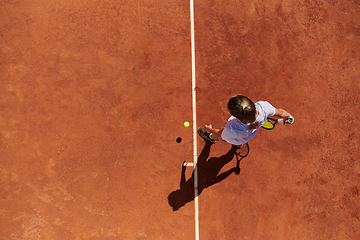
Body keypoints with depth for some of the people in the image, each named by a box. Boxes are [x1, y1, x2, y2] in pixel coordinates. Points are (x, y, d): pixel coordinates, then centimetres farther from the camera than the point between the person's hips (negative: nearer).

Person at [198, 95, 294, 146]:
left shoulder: (231, 130, -49)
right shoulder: (263, 106, -43)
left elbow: (222, 135, -23)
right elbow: (280, 112, -21)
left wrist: (209, 129, -2)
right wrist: (287, 116, 4)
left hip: (235, 140, -3)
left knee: (217, 135, 32)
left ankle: (212, 138, 70)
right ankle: (239, 143, 77)